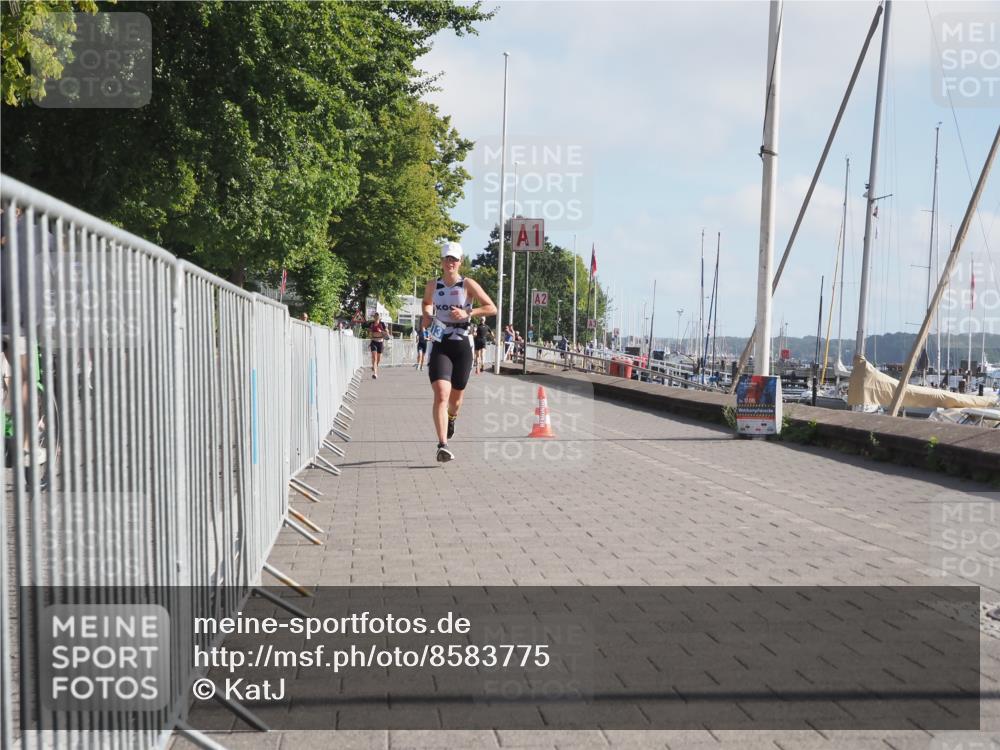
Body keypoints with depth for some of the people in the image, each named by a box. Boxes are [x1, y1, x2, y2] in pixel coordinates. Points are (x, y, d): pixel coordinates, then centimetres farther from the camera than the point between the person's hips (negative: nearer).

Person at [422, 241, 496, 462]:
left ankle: (452, 418, 53)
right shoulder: (432, 285, 4)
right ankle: (443, 446, -22)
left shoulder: (468, 285, -4)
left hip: (462, 346, 0)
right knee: (441, 395, -18)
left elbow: (492, 308, -7)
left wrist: (468, 313, -18)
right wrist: (426, 315, 5)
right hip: (439, 345, 0)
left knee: (456, 395, 15)